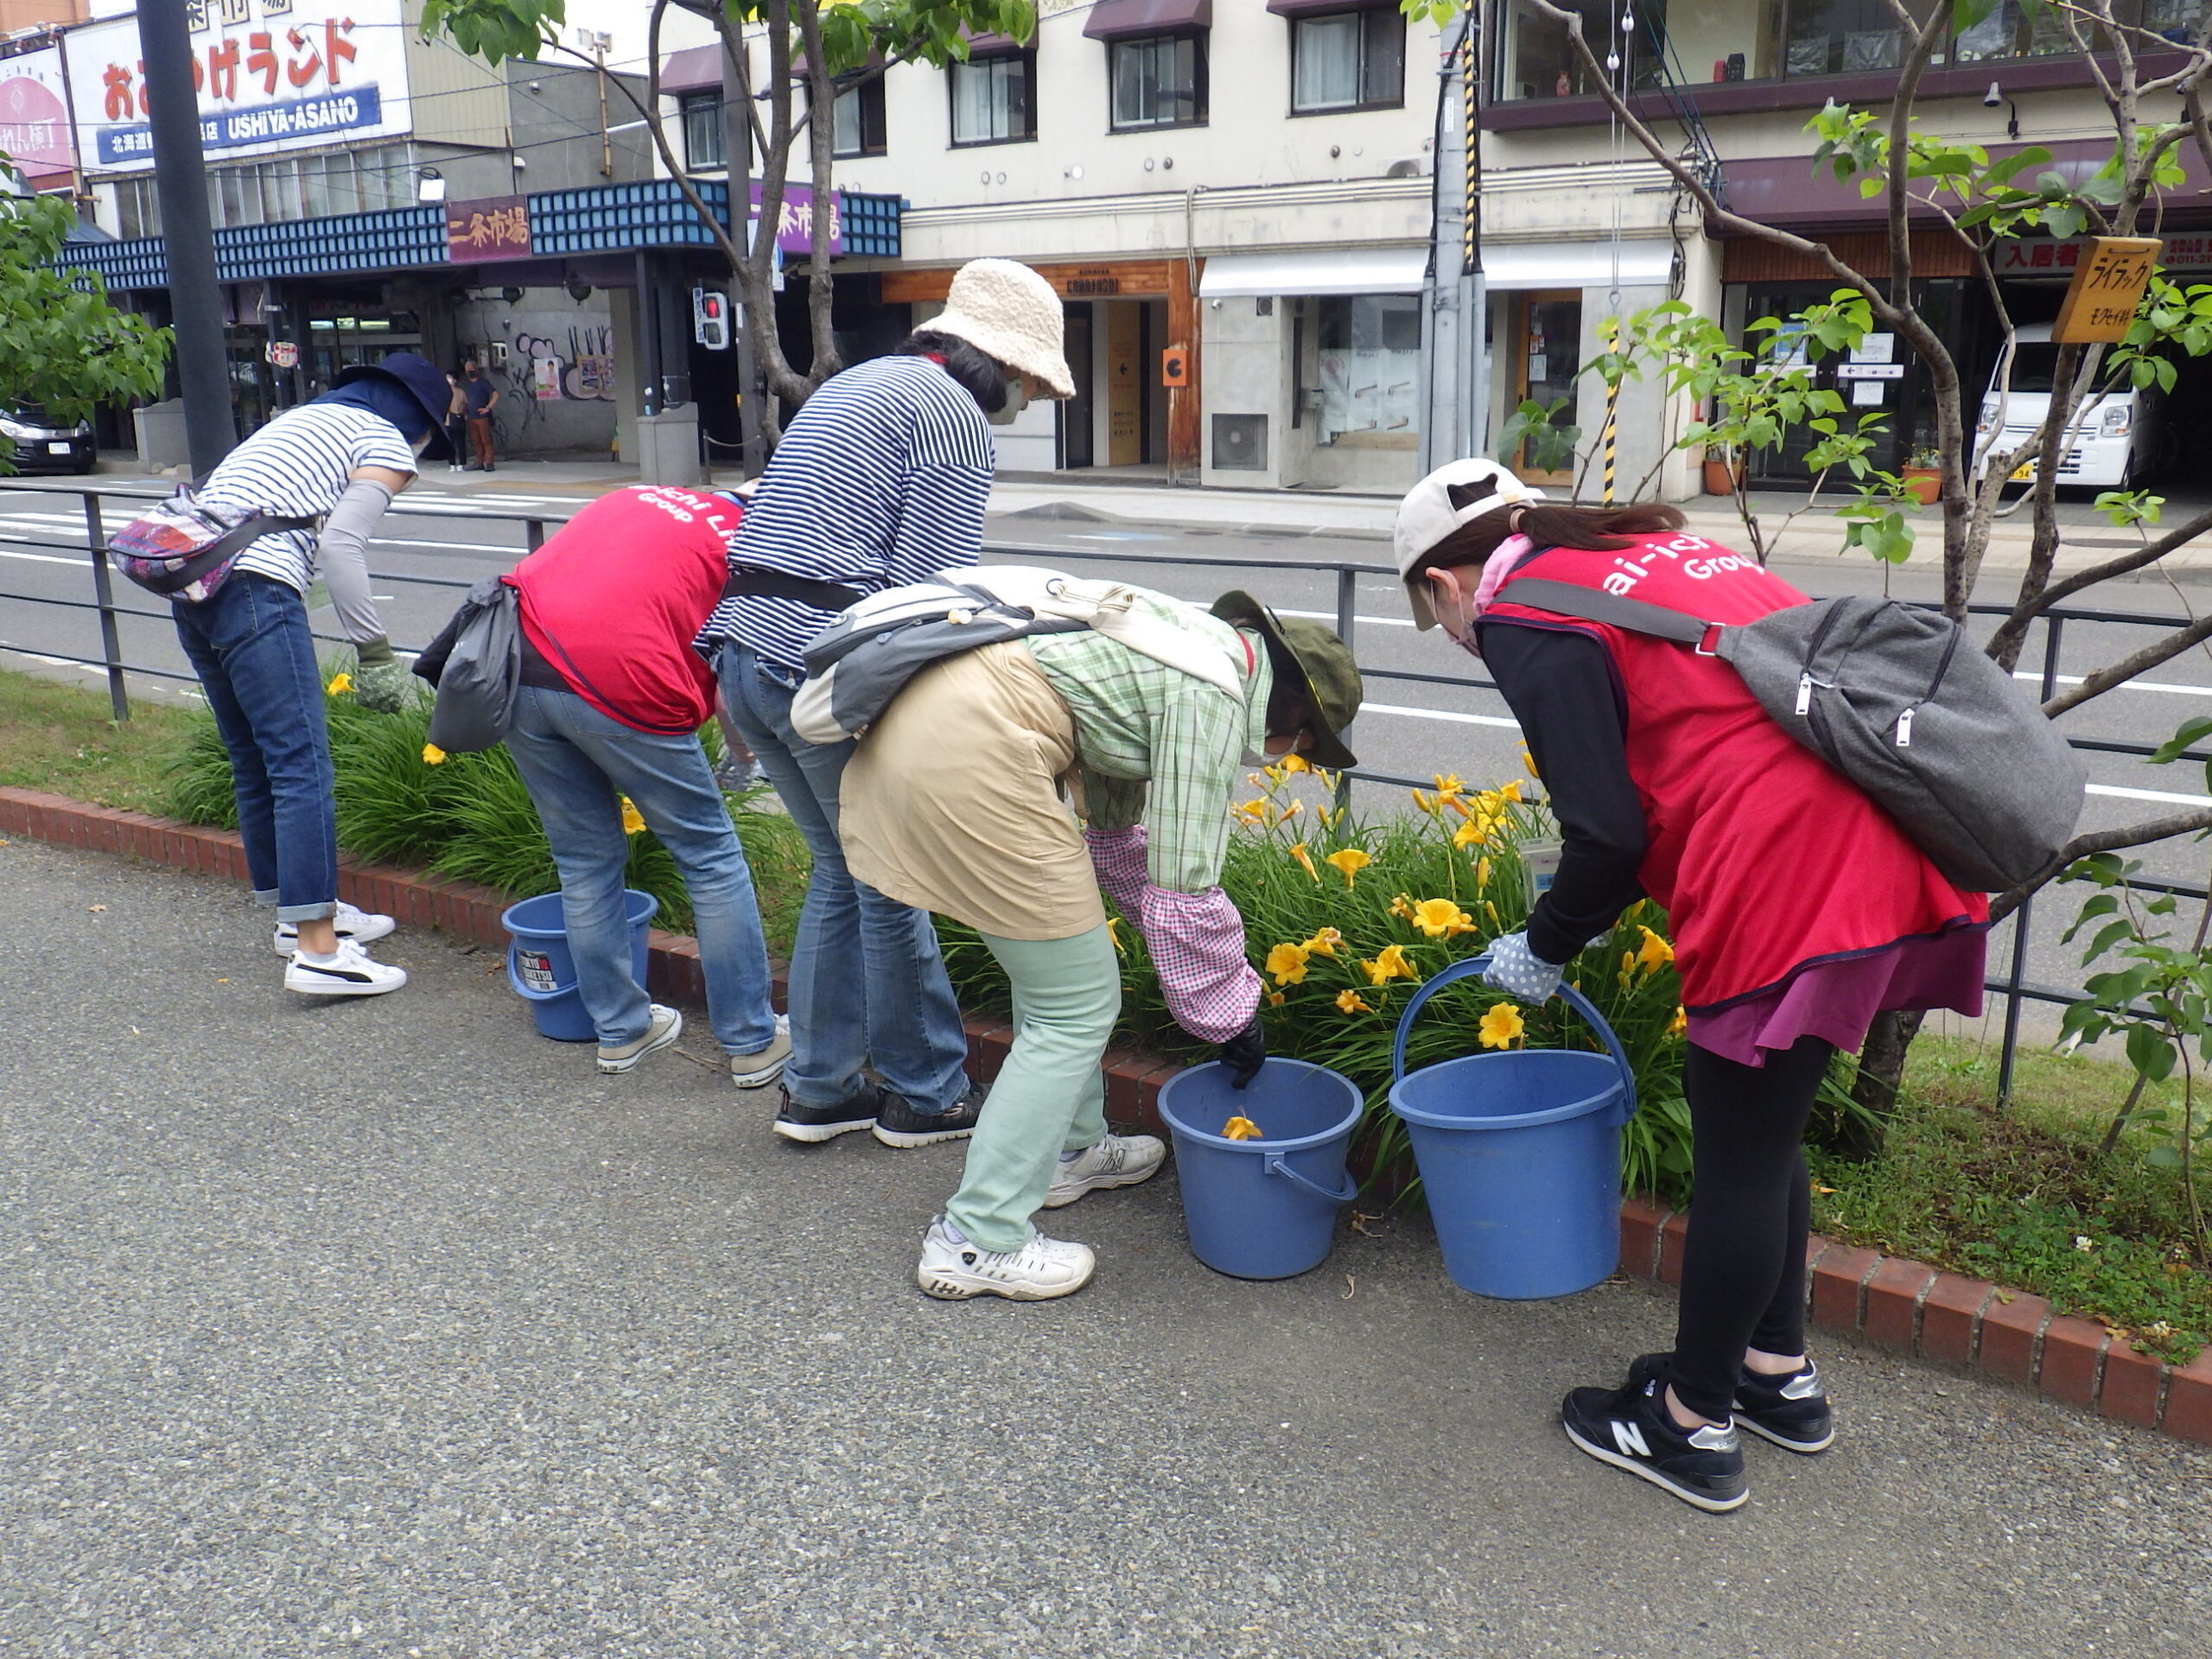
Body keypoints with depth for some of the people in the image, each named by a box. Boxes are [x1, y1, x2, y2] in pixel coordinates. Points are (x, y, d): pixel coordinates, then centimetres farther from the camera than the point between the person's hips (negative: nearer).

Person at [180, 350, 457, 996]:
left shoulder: (306, 418, 30)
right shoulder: (387, 444, 5)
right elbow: (340, 544, -10)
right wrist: (376, 651, -7)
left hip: (191, 582, 9)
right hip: (255, 587, -9)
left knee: (255, 765, 16)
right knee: (303, 767, -9)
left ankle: (302, 911, 29)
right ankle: (318, 950, -11)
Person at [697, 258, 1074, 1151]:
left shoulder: (858, 384, 23)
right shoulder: (954, 414, -6)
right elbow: (930, 590, -12)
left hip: (743, 653, 9)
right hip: (828, 668, -9)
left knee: (842, 870, 19)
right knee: (892, 881, 5)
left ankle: (818, 1088, 26)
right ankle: (926, 1095, 19)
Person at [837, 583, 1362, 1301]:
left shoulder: (1193, 647, 23)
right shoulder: (1216, 694, -5)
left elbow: (1115, 831, 29)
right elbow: (1182, 880, -7)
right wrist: (1232, 1015, 7)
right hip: (967, 755, -10)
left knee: (1057, 968, 23)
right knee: (1076, 1009, 1)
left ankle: (1067, 1149, 39)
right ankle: (976, 1241, 7)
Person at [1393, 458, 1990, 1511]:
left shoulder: (1526, 616, -5)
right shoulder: (1639, 554, 21)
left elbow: (1607, 835, -10)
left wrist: (1544, 949, 9)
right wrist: (1590, 911, 28)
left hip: (1793, 884, -9)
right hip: (1880, 845, 9)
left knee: (1736, 1154, 6)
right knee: (1755, 1124, 22)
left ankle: (1691, 1426, 24)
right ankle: (1777, 1373, 38)